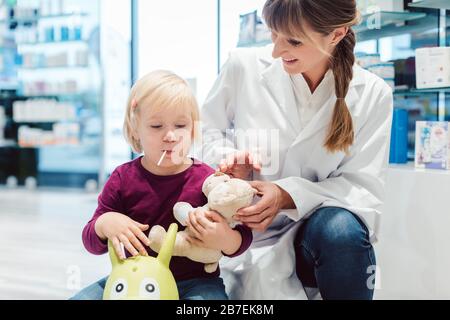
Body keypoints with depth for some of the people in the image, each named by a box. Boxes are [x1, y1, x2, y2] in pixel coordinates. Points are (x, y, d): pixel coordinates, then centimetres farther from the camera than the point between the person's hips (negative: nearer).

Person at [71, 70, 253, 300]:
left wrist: (225, 240, -32)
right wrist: (105, 223, -22)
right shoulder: (123, 179, -1)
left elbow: (244, 237, -7)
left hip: (195, 281, -3)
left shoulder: (206, 180, -9)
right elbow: (91, 242, 2)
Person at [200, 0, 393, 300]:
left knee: (340, 228, -33)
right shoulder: (244, 65, -7)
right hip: (255, 239, 0)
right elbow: (208, 129, 8)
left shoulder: (372, 94, -6)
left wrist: (288, 194, -23)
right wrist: (229, 157, -15)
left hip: (321, 232, 0)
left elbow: (364, 186, -8)